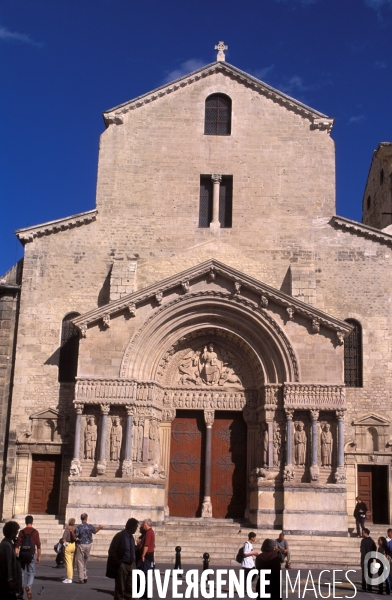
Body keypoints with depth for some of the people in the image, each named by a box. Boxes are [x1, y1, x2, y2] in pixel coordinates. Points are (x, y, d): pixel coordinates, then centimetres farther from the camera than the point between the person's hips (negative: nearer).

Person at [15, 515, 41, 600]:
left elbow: (17, 544, -2)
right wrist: (39, 556, 5)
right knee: (31, 573, 4)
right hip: (31, 555, -2)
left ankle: (21, 590, 19)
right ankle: (29, 586, -21)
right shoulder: (35, 532, -2)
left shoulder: (22, 532, 2)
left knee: (21, 573, 14)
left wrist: (16, 555, 2)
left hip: (22, 554, 2)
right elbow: (38, 545, -2)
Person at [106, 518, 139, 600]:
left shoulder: (131, 536, 8)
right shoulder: (119, 536, -14)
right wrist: (119, 563, -17)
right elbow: (111, 552, -15)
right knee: (120, 589, 2)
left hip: (131, 565, 7)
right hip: (122, 566, -7)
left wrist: (134, 562, 6)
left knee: (130, 589, 10)